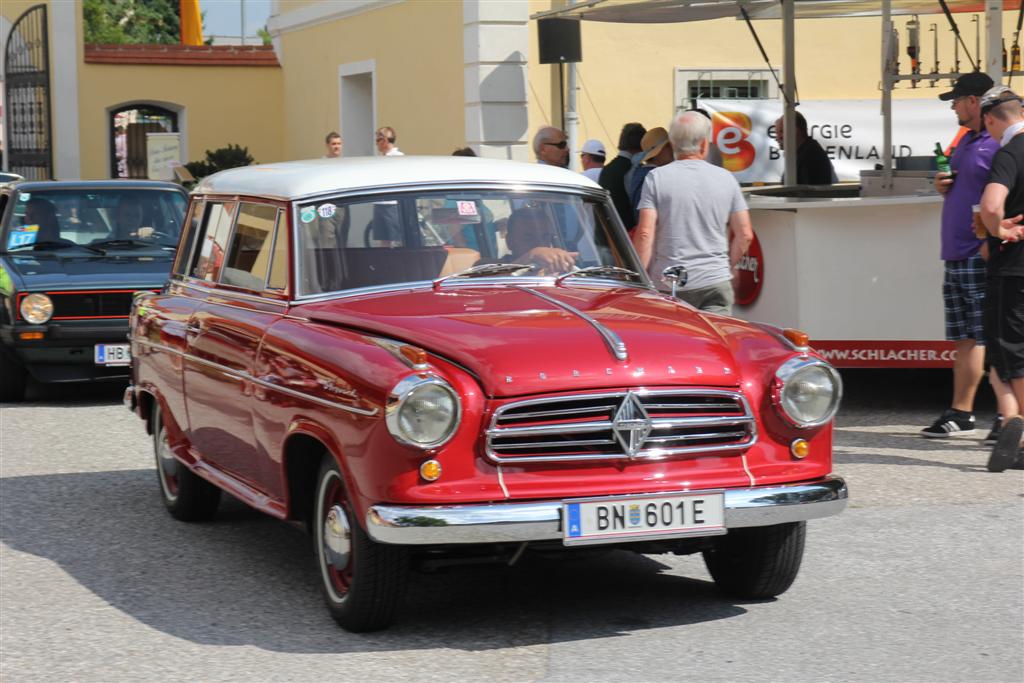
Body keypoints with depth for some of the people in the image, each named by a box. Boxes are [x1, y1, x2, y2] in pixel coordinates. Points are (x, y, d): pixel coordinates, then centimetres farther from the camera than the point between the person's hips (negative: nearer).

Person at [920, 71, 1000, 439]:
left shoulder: (1000, 144, -12)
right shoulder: (966, 140, 19)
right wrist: (944, 186, 9)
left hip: (983, 257, -9)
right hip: (957, 256, 9)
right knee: (965, 338, 12)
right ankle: (960, 413, 16)